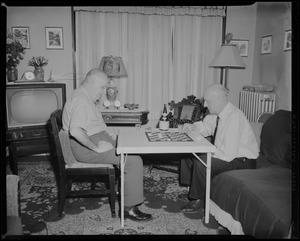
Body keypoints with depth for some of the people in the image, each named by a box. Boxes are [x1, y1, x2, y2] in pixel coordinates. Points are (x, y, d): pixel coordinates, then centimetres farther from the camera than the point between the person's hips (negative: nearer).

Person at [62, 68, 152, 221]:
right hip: (86, 147, -11)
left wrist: (106, 131, 14)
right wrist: (96, 147, -25)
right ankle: (129, 208, -11)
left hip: (97, 140, 11)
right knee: (134, 161, -18)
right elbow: (75, 130, -32)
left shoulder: (85, 97, 16)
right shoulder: (80, 100, -20)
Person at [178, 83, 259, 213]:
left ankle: (198, 199, -4)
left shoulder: (234, 118, -29)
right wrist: (192, 127, -5)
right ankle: (192, 191, 18)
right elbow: (205, 126, 16)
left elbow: (229, 153, -32)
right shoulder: (216, 112, -2)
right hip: (225, 153, 10)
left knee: (201, 163, -28)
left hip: (242, 161, -9)